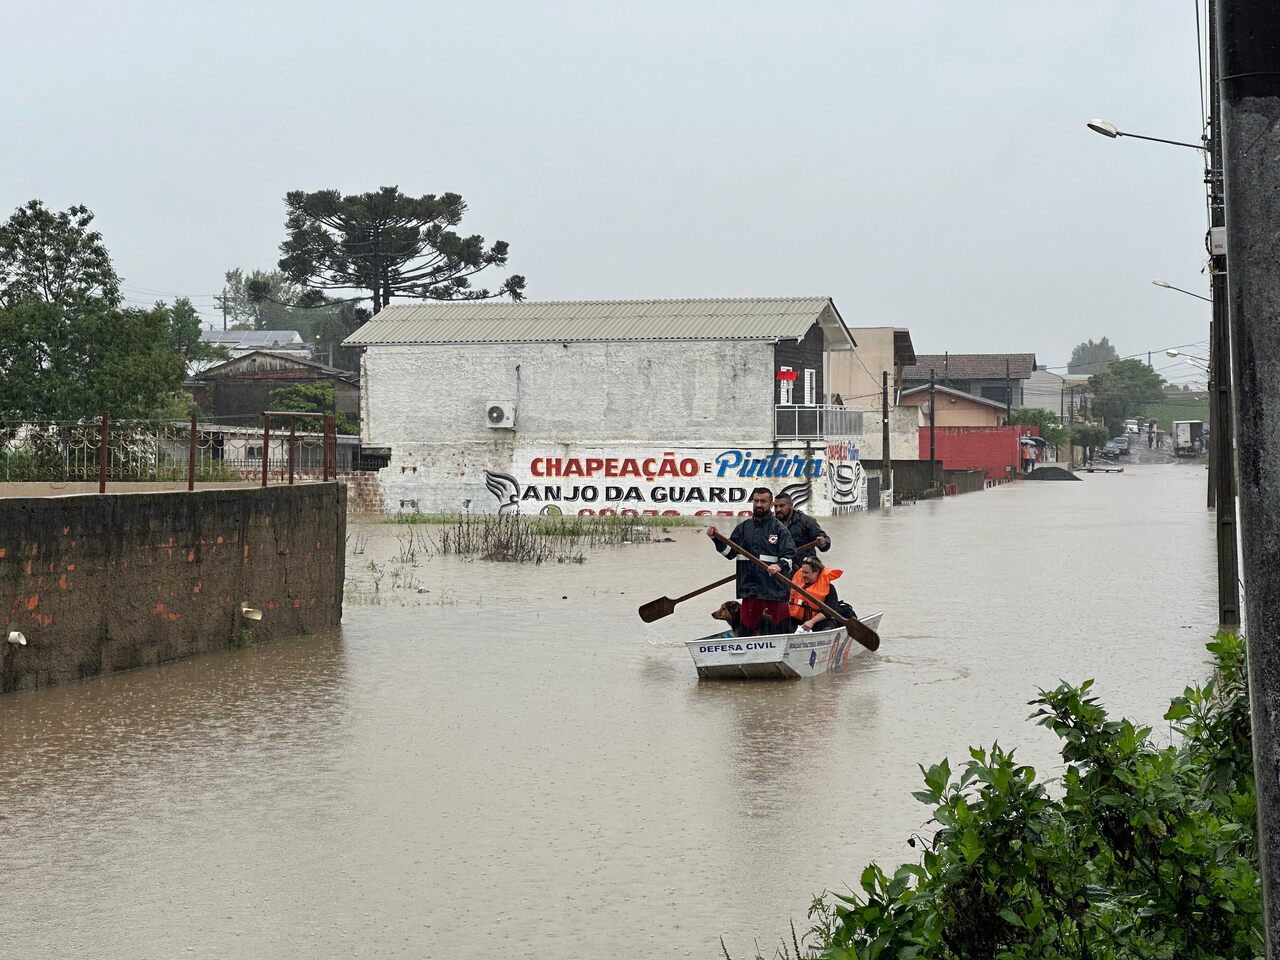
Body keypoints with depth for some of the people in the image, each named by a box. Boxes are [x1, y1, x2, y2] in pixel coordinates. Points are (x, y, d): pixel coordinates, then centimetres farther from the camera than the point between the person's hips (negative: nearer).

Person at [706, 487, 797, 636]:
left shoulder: (780, 528, -1)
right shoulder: (744, 527, 13)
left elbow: (790, 556, -9)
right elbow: (729, 552, 15)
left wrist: (780, 566, -29)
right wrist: (717, 539, -1)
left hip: (775, 586, -4)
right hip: (750, 586, 4)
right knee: (748, 626, 10)